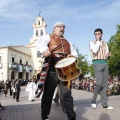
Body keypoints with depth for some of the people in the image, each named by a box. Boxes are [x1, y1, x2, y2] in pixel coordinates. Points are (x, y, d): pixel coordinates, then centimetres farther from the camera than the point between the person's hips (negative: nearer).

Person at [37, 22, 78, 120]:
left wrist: (72, 56, 1)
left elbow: (75, 54, 27)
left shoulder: (67, 42, 30)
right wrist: (44, 50, -33)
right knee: (48, 93, 2)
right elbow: (41, 43, -9)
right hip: (52, 68, -4)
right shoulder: (48, 37, 14)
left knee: (67, 94, 0)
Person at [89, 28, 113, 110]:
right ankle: (94, 101, 2)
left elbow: (106, 55, 20)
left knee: (105, 84, 3)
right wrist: (98, 41, -7)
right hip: (97, 63, -5)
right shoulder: (92, 43, 4)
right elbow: (95, 51, -16)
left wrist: (108, 55, -3)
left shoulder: (105, 44, 18)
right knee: (99, 83, -16)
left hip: (105, 63, 5)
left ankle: (104, 104, 7)